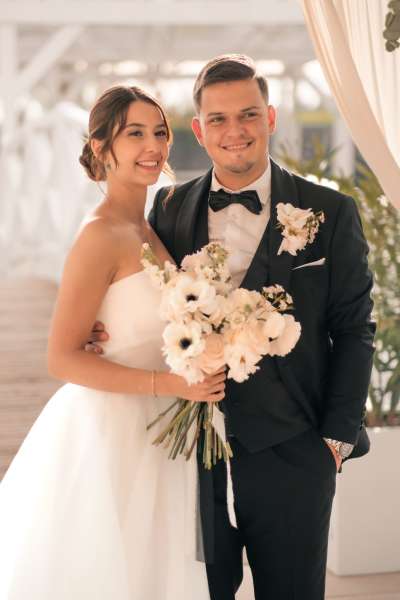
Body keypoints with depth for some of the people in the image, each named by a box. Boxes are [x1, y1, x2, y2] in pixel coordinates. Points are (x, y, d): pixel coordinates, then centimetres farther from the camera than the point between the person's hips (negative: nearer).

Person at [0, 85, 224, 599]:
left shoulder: (149, 228, 8)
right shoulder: (101, 235, -17)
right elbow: (62, 358, -19)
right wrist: (168, 383, -22)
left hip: (151, 439, 8)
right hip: (106, 434, -8)